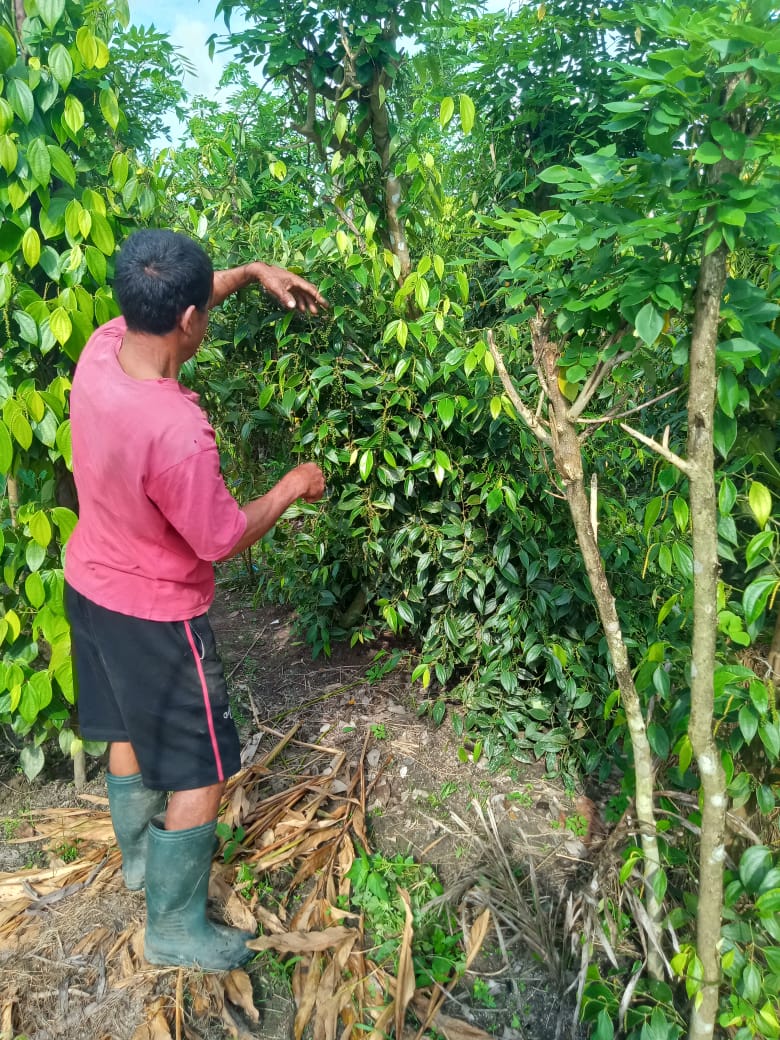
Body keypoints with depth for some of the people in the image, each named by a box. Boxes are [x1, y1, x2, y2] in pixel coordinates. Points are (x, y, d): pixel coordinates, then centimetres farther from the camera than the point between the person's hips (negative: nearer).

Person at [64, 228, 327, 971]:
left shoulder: (101, 348, -13)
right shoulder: (176, 431, -36)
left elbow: (164, 305, 9)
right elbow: (223, 540, -22)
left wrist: (252, 272, 3)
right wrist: (290, 489, -7)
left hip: (90, 585, 8)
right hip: (154, 615, -8)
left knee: (129, 730, 28)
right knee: (202, 773, 11)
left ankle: (138, 851, 53)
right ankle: (175, 929, 30)